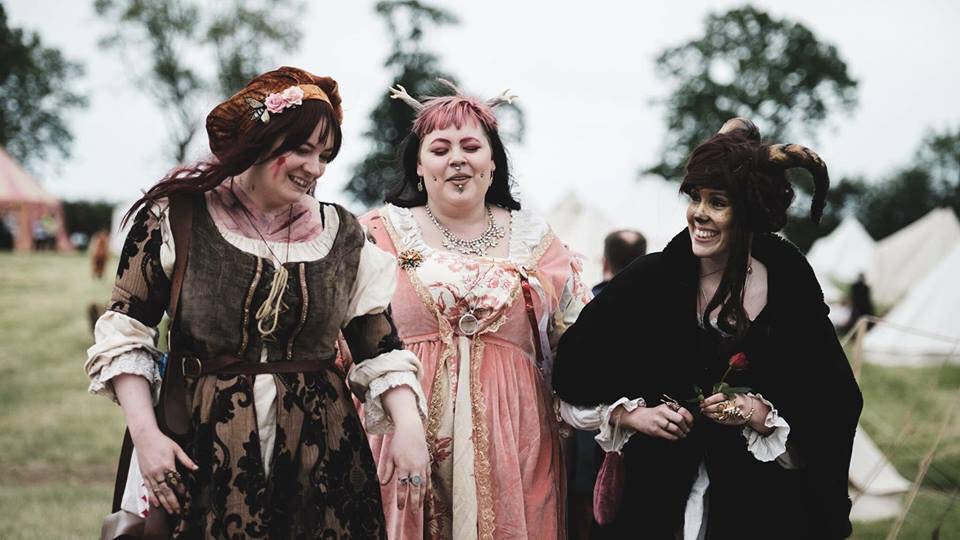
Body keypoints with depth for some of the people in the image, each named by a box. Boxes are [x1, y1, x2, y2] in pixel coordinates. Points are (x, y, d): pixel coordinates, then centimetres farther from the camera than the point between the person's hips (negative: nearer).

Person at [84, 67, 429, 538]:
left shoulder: (342, 234, 7)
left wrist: (407, 425, -10)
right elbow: (124, 337, -1)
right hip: (203, 453, -2)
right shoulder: (175, 218, -1)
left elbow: (381, 350, 6)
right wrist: (145, 434, -10)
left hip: (321, 455, 3)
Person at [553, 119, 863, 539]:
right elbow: (574, 366, 2)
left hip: (763, 503, 0)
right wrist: (630, 414, -10)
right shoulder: (651, 280, -8)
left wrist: (764, 416, -18)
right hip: (662, 496, 0)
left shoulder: (792, 288, -7)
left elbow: (835, 409, -4)